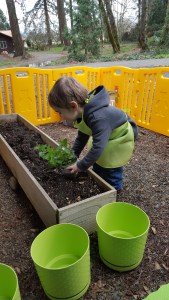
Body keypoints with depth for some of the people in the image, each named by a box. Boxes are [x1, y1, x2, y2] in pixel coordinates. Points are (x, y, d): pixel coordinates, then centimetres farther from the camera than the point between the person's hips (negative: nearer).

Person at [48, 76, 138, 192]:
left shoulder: (98, 119, -42)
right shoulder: (84, 112, -12)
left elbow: (97, 147, -40)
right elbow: (82, 136, 3)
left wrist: (80, 166, -29)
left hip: (121, 139, -8)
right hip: (106, 137, 8)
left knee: (110, 169, 1)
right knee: (98, 164, 16)